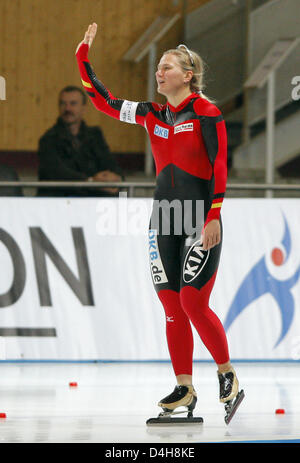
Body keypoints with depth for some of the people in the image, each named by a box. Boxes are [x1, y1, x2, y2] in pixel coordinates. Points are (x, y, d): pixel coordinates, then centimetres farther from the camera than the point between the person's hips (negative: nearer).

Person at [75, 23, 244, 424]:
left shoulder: (204, 111, -7)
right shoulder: (152, 115, 10)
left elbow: (219, 164, -11)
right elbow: (103, 101, 16)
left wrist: (214, 216, -16)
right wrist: (83, 56, 11)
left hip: (201, 218, -6)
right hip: (163, 217, 6)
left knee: (193, 303, -13)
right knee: (171, 306, 3)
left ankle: (228, 376, 4)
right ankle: (185, 390, 10)